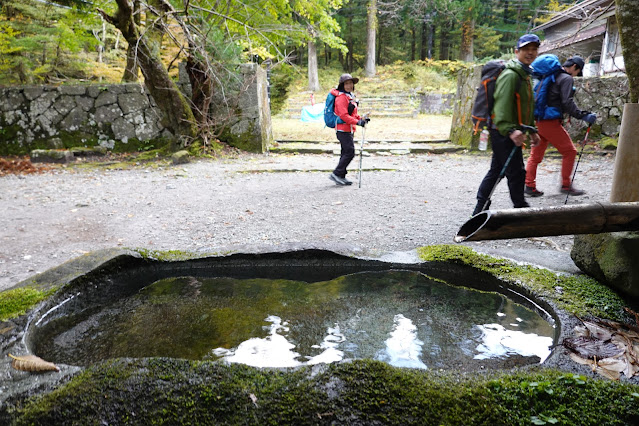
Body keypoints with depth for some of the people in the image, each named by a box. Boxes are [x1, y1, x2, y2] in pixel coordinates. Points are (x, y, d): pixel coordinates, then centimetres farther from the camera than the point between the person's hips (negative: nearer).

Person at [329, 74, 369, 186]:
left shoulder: (350, 96, 19)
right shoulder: (341, 97, -13)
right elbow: (343, 115, -22)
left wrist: (362, 119, 10)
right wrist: (358, 122, -25)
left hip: (349, 130, 10)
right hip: (343, 129, -10)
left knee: (346, 153, 11)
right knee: (349, 152, -13)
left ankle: (341, 177, 16)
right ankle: (336, 174, -8)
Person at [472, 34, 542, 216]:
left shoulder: (526, 74, 20)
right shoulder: (510, 75, -14)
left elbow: (527, 107, 28)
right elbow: (502, 105, -27)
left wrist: (532, 130, 27)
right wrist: (510, 130, -38)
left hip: (512, 132, 11)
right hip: (503, 132, -11)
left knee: (496, 170, 13)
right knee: (516, 172, -3)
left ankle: (481, 209, 21)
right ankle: (521, 208, 11)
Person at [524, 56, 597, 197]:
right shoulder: (566, 78, -7)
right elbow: (567, 103, -17)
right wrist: (583, 115, -16)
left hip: (538, 120, 8)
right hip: (550, 122, -8)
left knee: (536, 154, 13)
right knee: (569, 151, 3)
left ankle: (529, 186, 13)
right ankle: (566, 185, 8)